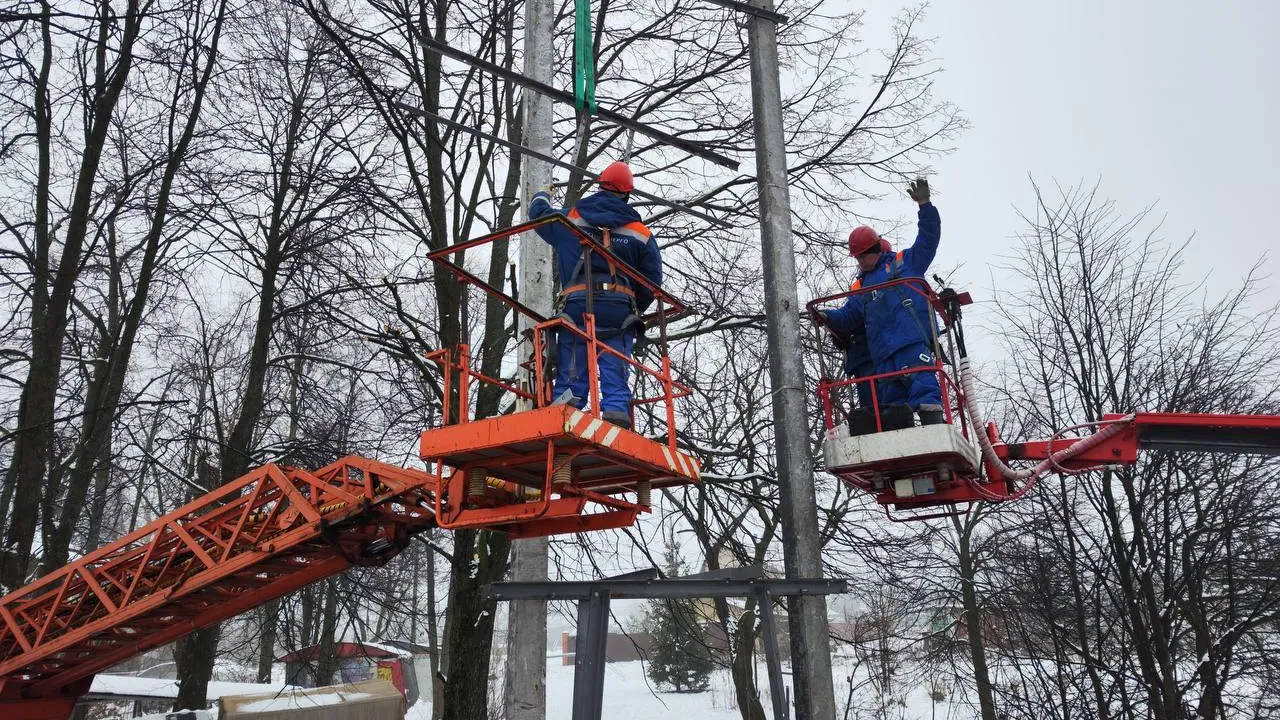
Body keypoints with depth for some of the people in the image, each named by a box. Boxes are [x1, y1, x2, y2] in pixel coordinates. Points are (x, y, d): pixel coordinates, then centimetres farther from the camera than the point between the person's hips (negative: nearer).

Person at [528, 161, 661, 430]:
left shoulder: (568, 219, 14)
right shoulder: (641, 233, 12)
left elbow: (538, 213, 33)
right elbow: (652, 281, 10)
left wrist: (541, 196, 57)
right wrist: (635, 311, 24)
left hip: (577, 306, 0)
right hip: (620, 308, 0)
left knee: (570, 378, 1)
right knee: (616, 380, 1)